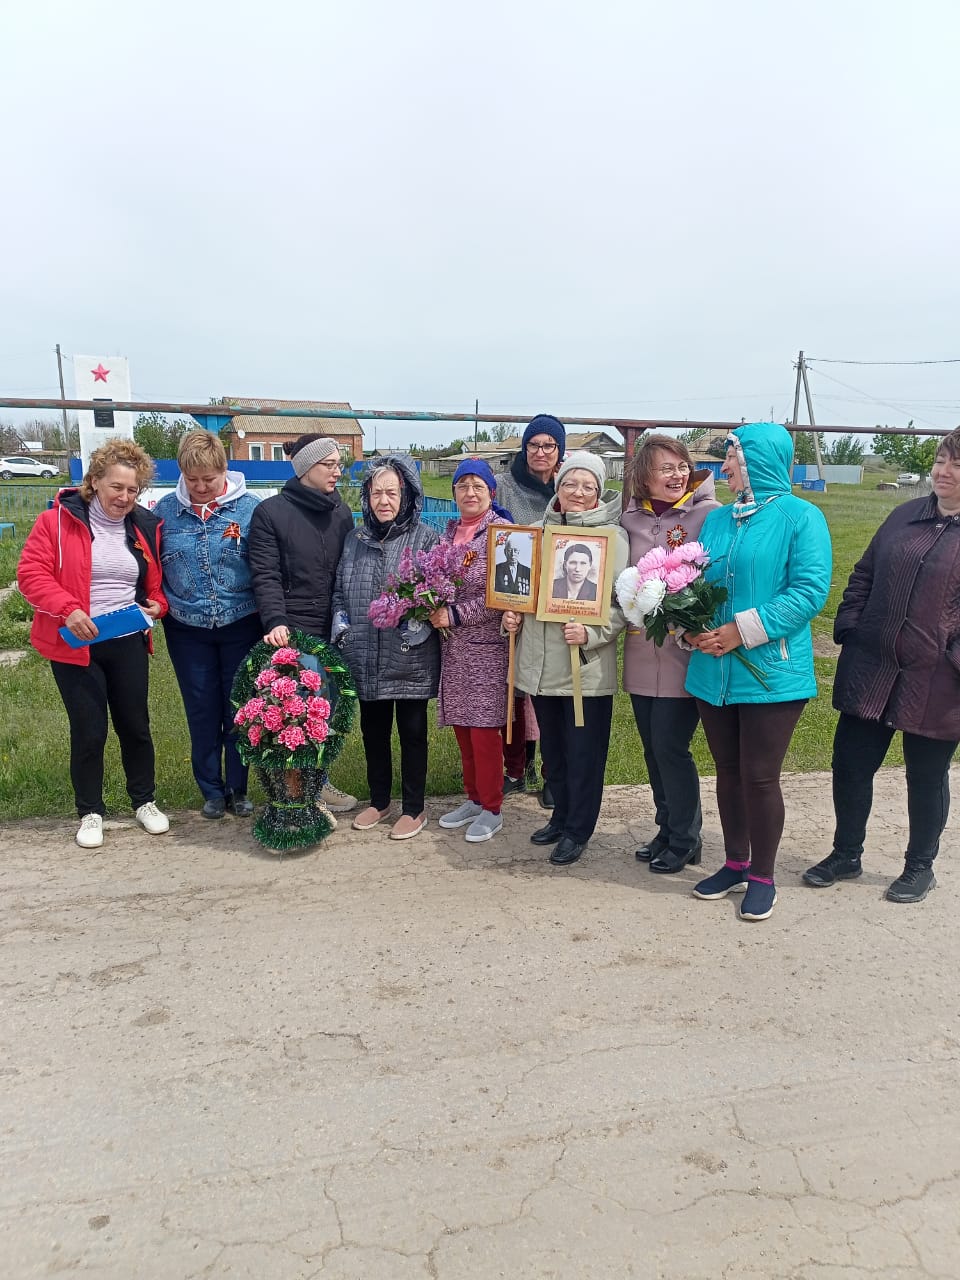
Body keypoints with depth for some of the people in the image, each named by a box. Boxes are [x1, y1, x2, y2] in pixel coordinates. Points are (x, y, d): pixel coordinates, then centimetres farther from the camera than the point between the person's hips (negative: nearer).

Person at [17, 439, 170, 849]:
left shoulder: (145, 526, 3)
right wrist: (67, 608, -26)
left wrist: (156, 605, -9)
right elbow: (31, 573, -11)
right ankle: (90, 812, 22)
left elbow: (156, 581, 12)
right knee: (88, 730, 4)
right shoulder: (58, 520, -7)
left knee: (135, 725, 11)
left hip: (128, 642, 3)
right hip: (74, 644, -3)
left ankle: (144, 801, 29)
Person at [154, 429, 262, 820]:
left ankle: (239, 789, 25)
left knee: (240, 711, 9)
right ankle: (212, 790, 26)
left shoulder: (250, 509, -7)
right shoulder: (165, 510, -1)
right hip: (187, 630, 2)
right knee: (202, 713, 10)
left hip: (241, 626, -1)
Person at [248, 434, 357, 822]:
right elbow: (265, 576, -10)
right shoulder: (271, 512, -4)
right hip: (291, 632, -5)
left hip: (332, 631, 5)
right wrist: (275, 622, -22)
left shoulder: (341, 513, 11)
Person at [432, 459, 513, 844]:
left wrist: (455, 615, -16)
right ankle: (473, 798, 27)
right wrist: (435, 610, -1)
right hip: (453, 644, 7)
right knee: (461, 723, 12)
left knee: (484, 726, -1)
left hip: (486, 644, -6)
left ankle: (491, 809, 12)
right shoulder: (450, 531, 12)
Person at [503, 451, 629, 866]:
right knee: (552, 748, 18)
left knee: (583, 752, 6)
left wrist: (591, 633, -23)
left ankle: (577, 830, 22)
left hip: (587, 667, -5)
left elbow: (622, 603, -9)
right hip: (540, 662, 5)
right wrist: (512, 615, 1)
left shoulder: (612, 536, -5)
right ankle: (561, 816, 36)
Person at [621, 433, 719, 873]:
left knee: (671, 746, -3)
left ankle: (684, 840, 17)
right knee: (652, 747, 13)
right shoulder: (631, 518, 7)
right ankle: (667, 829, 31)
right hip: (641, 651, 5)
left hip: (685, 651, -5)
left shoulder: (708, 514, -7)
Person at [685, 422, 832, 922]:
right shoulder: (717, 519, 12)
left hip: (771, 672, -6)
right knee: (728, 770, 15)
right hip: (714, 670, 6)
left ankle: (762, 877, 21)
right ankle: (736, 864, 32)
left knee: (759, 777, 1)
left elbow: (810, 591, -15)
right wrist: (694, 626, -4)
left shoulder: (801, 516, -6)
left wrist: (742, 631, -18)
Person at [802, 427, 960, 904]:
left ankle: (920, 866, 34)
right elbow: (864, 575, 13)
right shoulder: (905, 516, 9)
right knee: (849, 764, 10)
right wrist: (847, 627, 2)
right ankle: (846, 855, 30)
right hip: (870, 670, 4)